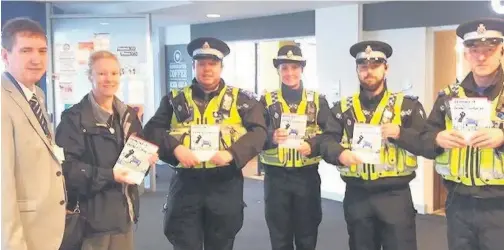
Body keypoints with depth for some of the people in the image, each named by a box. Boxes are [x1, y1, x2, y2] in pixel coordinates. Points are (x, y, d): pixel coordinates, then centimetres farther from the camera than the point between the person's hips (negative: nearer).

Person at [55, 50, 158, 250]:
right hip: (91, 215, -6)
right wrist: (109, 175, -22)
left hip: (123, 212, 6)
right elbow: (66, 166, -16)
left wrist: (146, 159, 1)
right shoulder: (74, 118, -8)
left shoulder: (129, 115, 13)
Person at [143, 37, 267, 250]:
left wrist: (232, 153, -19)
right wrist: (174, 147, -16)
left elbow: (258, 131, -4)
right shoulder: (175, 99, 8)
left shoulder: (240, 99, 4)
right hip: (186, 183, 0)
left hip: (225, 184, 0)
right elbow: (152, 130, 3)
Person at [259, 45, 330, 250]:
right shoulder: (267, 100, 4)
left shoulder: (318, 100, 5)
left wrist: (313, 145, -20)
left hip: (308, 175, 0)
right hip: (276, 176, 0)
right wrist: (271, 137, -23)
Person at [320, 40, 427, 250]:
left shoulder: (407, 104, 2)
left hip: (395, 195, -2)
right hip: (356, 196, 2)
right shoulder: (342, 108, 8)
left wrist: (400, 133, -18)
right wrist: (340, 154, -21)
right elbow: (326, 143, 1)